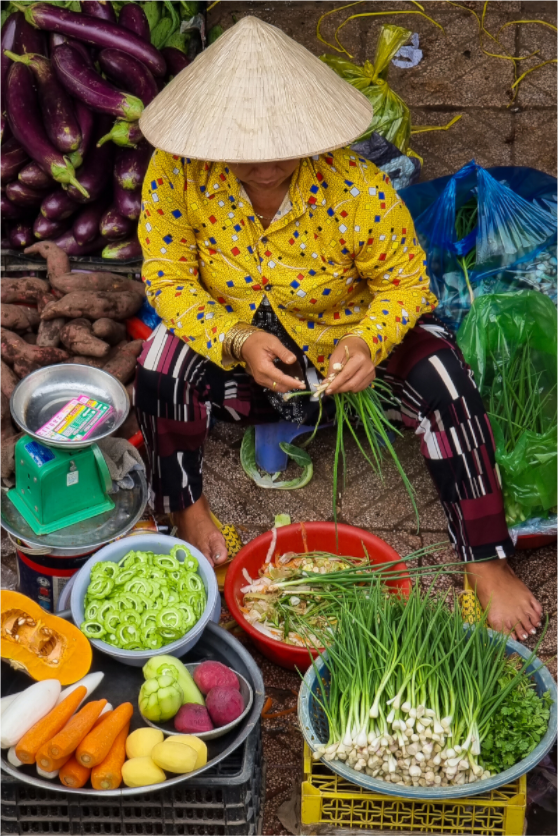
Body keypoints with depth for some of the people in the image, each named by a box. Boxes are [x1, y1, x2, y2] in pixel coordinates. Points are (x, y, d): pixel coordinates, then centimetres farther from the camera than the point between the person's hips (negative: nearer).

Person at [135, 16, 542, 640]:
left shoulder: (354, 188, -27)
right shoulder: (178, 171, -23)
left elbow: (405, 282, -16)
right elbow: (168, 277, -18)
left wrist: (368, 341, -37)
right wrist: (238, 342, -34)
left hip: (342, 345, -1)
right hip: (239, 347, 1)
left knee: (438, 370, -27)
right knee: (165, 355, -29)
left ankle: (485, 562, -17)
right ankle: (186, 512, -5)